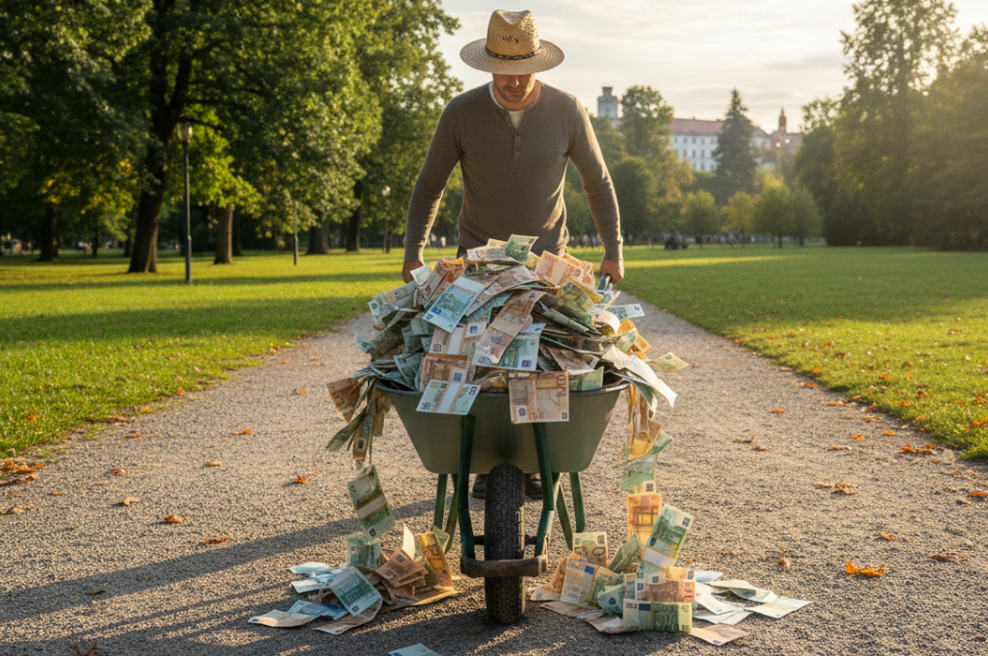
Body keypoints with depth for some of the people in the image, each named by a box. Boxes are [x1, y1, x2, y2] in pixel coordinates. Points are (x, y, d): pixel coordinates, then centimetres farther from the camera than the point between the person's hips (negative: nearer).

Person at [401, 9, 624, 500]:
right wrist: (413, 253, -4)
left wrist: (613, 252, 3)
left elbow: (598, 183, 3)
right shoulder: (461, 113, -11)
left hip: (546, 258, 0)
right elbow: (429, 186, 0)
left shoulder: (566, 111, -10)